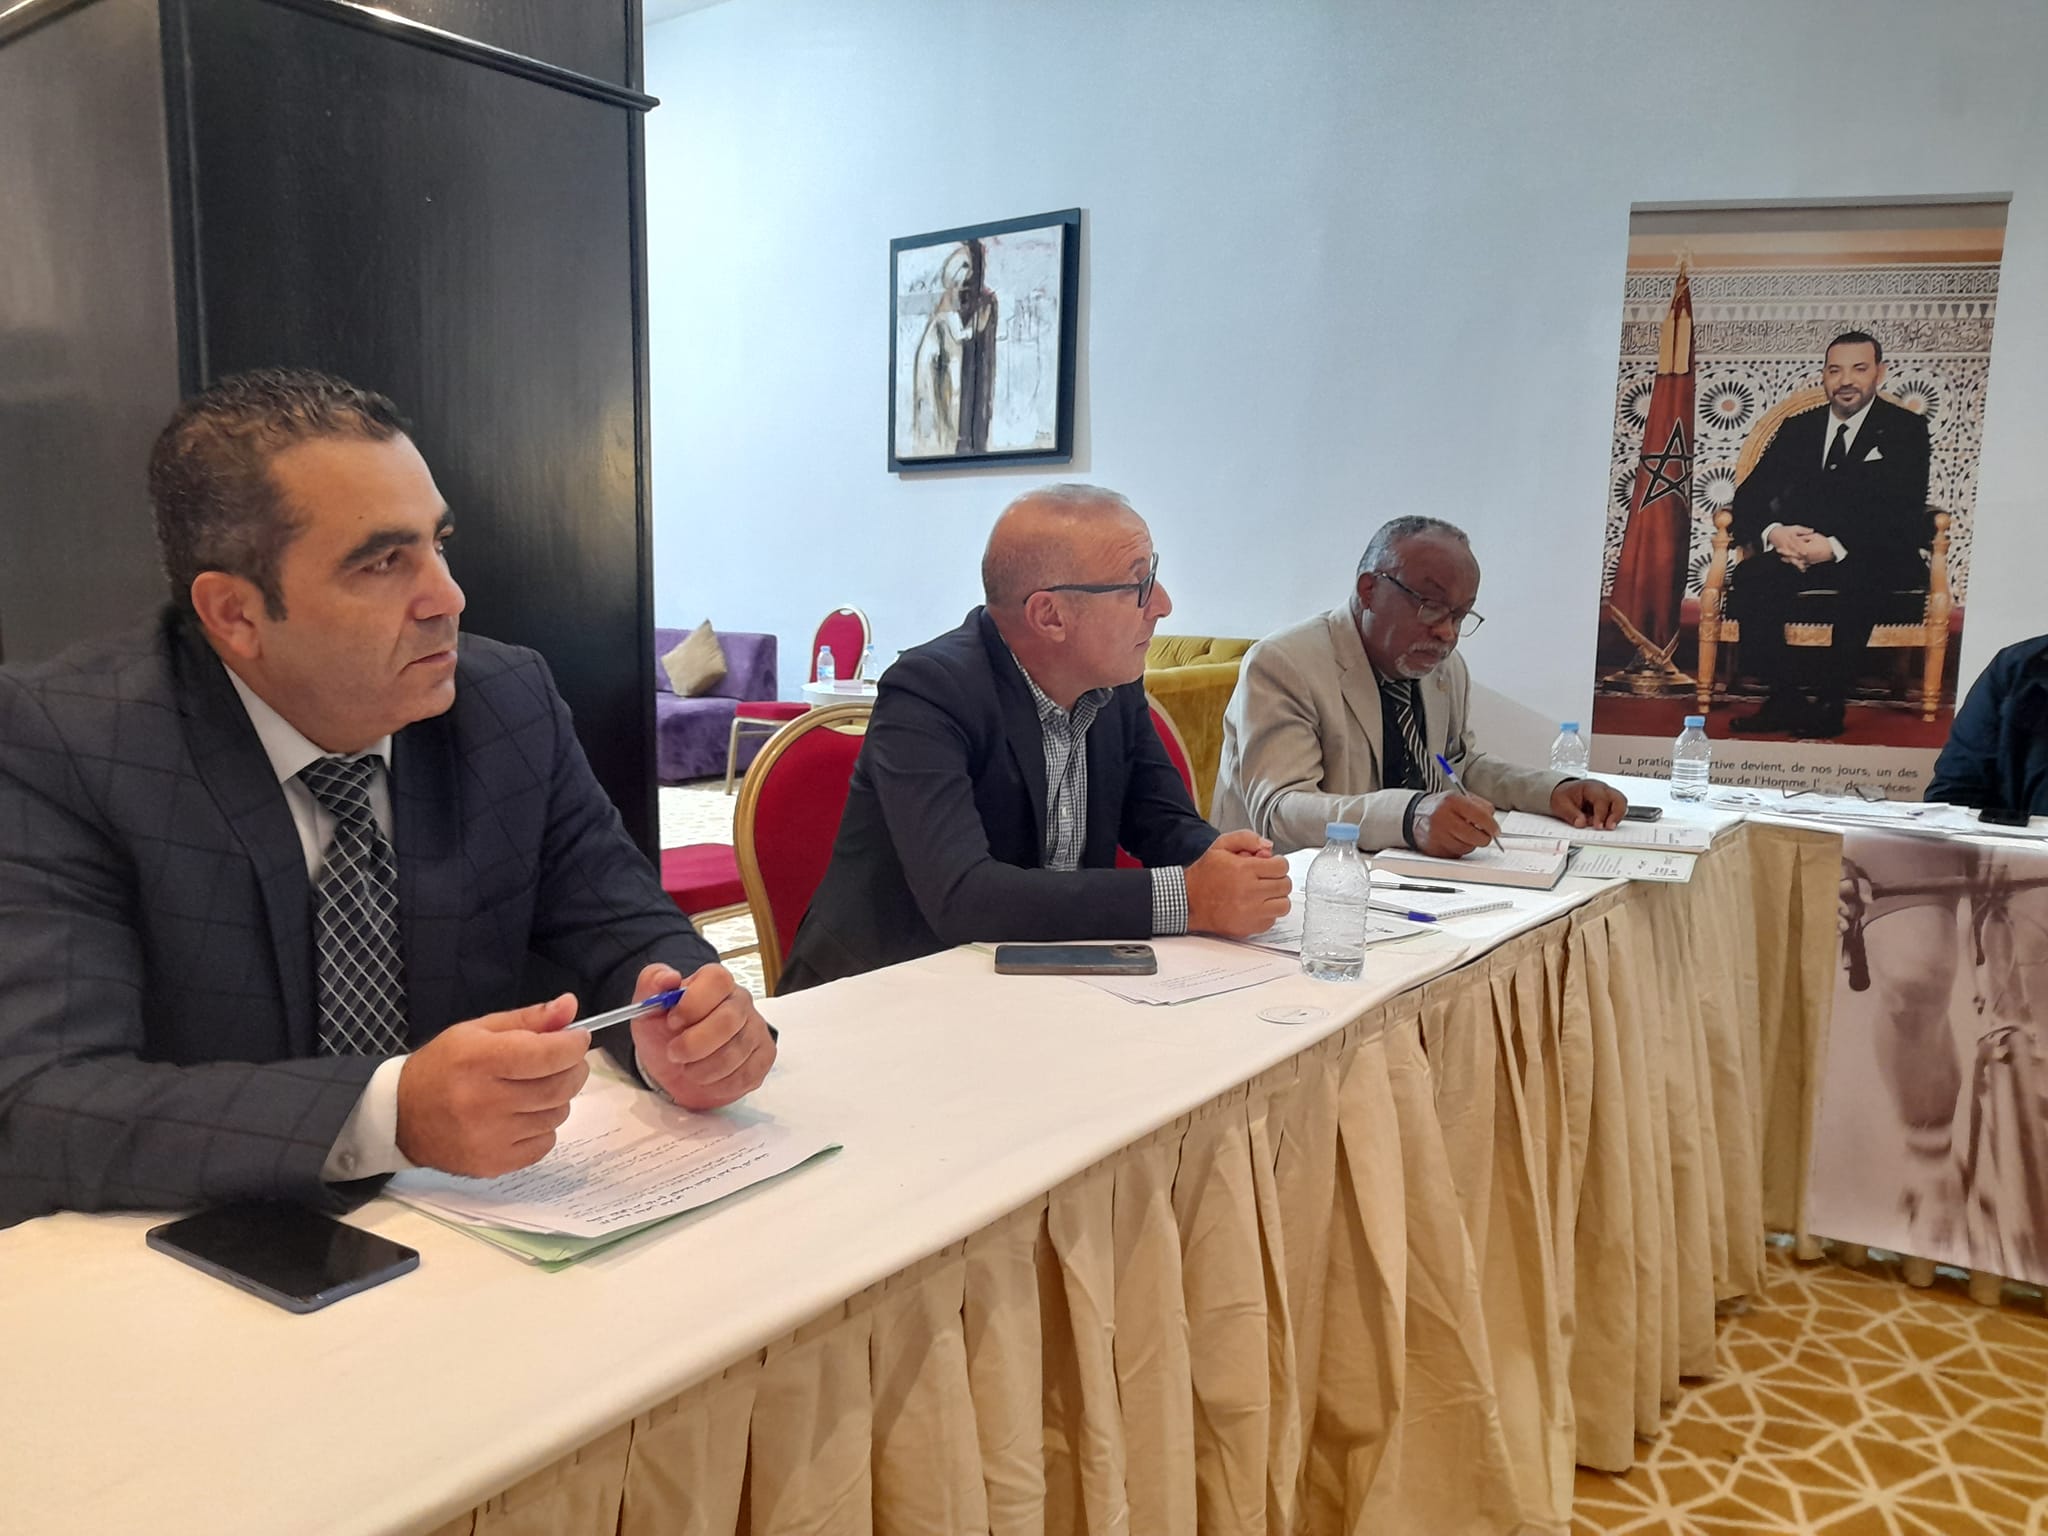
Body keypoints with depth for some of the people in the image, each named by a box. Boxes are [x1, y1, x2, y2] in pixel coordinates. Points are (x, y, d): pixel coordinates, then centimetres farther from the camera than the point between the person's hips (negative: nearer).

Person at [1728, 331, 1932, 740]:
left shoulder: (1906, 430, 5)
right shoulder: (1797, 429, 16)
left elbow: (1905, 515, -9)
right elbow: (1750, 495, 8)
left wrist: (1836, 547, -25)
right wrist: (1773, 532, -17)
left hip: (1874, 560, -3)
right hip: (1799, 555, 3)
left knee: (1863, 583, -38)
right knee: (1750, 578, -29)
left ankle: (1826, 701, -24)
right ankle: (1785, 698, -21)